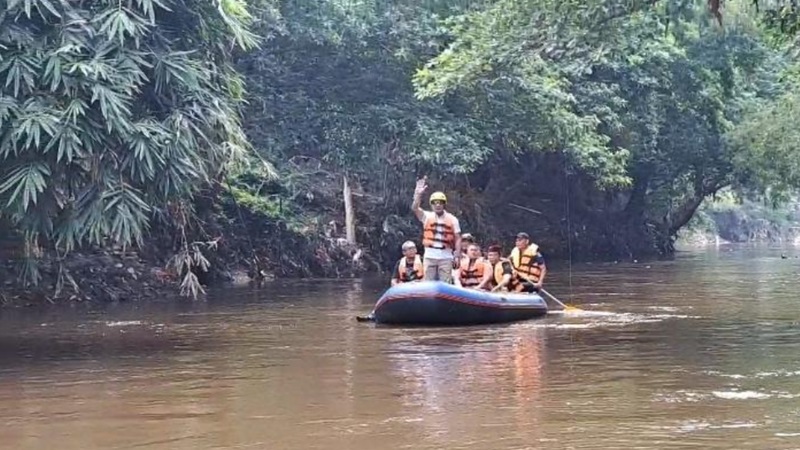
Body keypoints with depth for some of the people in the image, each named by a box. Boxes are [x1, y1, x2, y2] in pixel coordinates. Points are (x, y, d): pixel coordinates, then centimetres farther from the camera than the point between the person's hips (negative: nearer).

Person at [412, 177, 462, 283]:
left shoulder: (452, 219, 4)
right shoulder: (427, 216, 5)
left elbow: (458, 238, 3)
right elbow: (415, 208, -13)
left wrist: (457, 256, -5)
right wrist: (418, 194, -28)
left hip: (446, 256, -1)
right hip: (429, 255, 1)